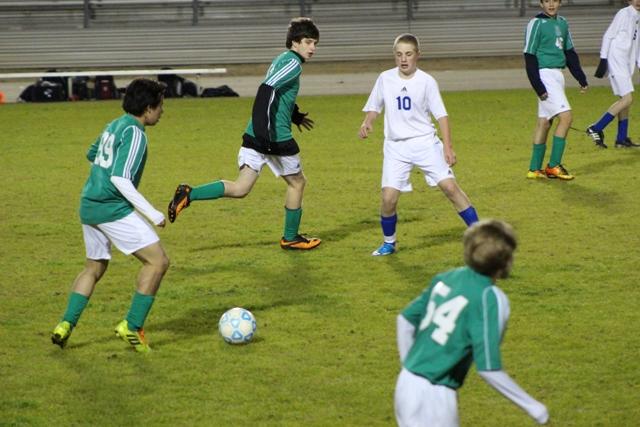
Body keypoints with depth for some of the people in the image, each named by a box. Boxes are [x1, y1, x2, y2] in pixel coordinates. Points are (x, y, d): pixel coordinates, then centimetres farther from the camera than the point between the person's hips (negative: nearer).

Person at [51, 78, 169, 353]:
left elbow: (92, 155, 31)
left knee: (94, 268, 23)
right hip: (113, 209, -10)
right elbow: (120, 179, -21)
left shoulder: (114, 126, 14)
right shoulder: (135, 134, -13)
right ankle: (132, 327, -7)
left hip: (89, 205, 10)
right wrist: (152, 214, -20)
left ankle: (66, 325, 16)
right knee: (158, 261, -7)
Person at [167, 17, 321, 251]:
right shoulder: (293, 64, -11)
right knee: (297, 182, 14)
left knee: (239, 188, 2)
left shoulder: (281, 60, 19)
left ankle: (189, 194, -14)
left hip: (254, 136, 8)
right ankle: (291, 238, 25)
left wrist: (296, 116, 50)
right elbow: (267, 91, -24)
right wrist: (263, 132, -30)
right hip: (276, 137, -8)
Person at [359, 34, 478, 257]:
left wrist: (448, 147, -11)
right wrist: (367, 122, -8)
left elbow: (441, 115, -4)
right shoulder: (385, 79, 1)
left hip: (425, 142, -1)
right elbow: (374, 107, 14)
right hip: (396, 146, 1)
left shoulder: (426, 81, -5)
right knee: (388, 197, -9)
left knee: (449, 186, -11)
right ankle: (389, 243, 14)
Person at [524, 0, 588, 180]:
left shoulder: (562, 23, 13)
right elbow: (529, 57, -12)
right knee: (565, 116, -14)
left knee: (544, 122, 9)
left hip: (557, 76, 8)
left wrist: (581, 78, 15)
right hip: (545, 75, -8)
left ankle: (535, 169, 14)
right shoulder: (536, 24, -10)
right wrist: (538, 87, -18)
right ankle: (553, 166, -8)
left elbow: (570, 53, 20)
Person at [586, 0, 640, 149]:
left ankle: (622, 139, 12)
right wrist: (603, 59, -16)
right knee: (627, 99, -14)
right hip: (616, 63, -9)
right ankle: (596, 129, -12)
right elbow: (608, 35, -12)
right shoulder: (624, 14, -10)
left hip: (626, 64, 9)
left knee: (625, 100, 8)